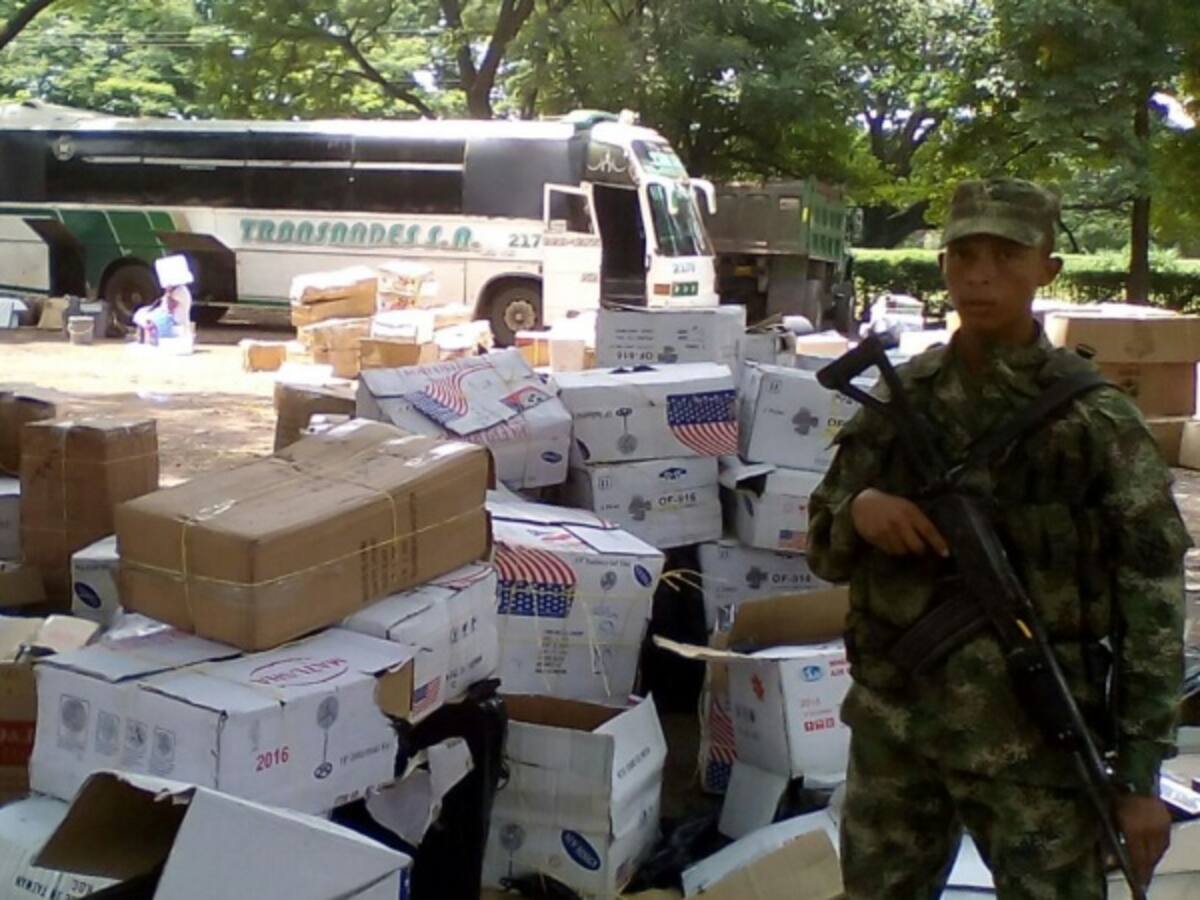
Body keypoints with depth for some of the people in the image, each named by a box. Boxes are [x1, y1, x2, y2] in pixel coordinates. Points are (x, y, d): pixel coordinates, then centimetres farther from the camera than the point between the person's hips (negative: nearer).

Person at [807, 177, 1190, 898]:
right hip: (893, 726, 4)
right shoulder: (900, 399, 2)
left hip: (1036, 741, -3)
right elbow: (826, 552, 8)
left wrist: (1140, 771, -8)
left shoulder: (1097, 418, -8)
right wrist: (857, 510, -15)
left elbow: (1152, 602, -7)